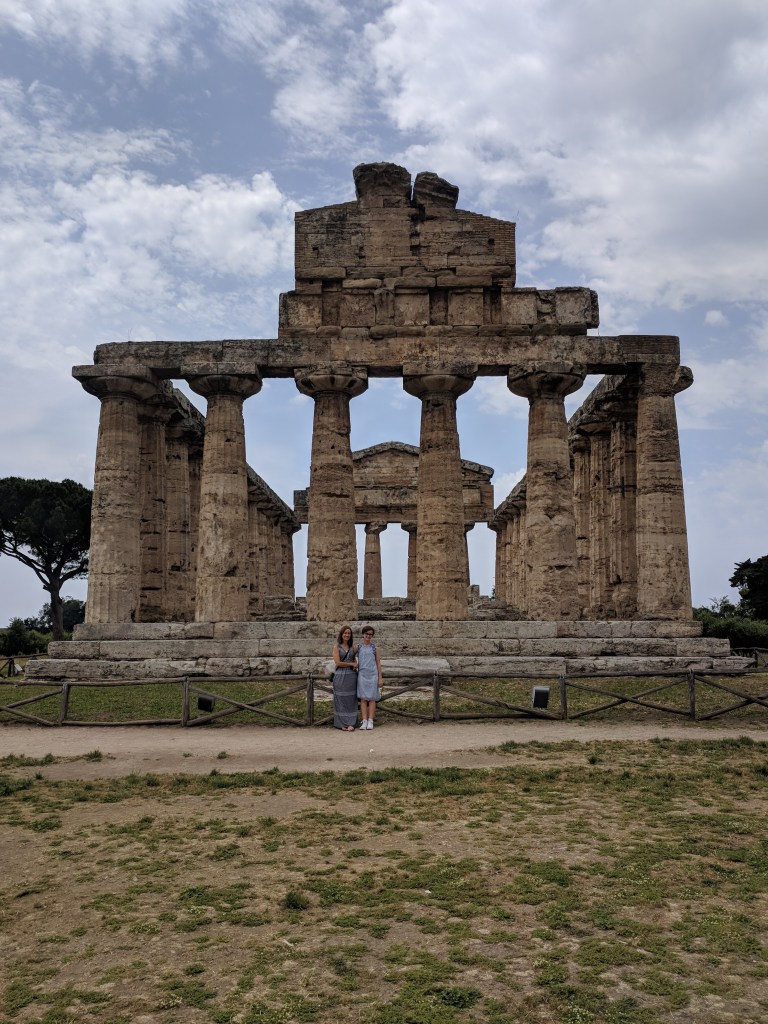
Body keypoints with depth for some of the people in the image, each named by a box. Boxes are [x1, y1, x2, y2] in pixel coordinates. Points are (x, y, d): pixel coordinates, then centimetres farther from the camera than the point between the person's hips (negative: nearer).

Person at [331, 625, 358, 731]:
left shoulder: (352, 646, 10)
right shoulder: (336, 646, -3)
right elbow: (338, 662, -11)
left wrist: (355, 665, 1)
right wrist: (351, 664, -5)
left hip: (351, 675, 4)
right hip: (340, 676, -4)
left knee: (351, 700, 3)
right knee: (341, 700, 0)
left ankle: (351, 724, 6)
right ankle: (342, 724, 6)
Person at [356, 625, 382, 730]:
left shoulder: (374, 647, 5)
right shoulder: (358, 647, 6)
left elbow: (378, 663, 5)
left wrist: (380, 678, 0)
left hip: (373, 674, 0)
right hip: (362, 675, 1)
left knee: (372, 698, 0)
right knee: (363, 698, -1)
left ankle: (370, 721, 1)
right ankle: (364, 721, -1)